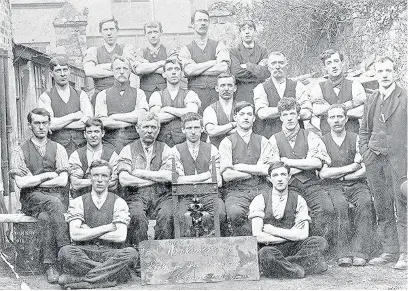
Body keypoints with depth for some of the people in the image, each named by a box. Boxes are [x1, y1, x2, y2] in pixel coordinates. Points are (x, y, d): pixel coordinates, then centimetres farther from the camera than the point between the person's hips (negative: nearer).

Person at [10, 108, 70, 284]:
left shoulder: (58, 149, 11)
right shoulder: (20, 152, 8)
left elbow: (63, 180, -2)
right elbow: (21, 183, -5)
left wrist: (33, 181, -2)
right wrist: (47, 175, -3)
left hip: (58, 198, 1)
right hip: (31, 199, -1)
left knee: (46, 217, -33)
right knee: (53, 203, -34)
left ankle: (50, 265, -30)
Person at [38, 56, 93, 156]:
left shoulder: (81, 95, 13)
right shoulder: (45, 97, 7)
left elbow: (88, 122, -2)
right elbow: (49, 124, -8)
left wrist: (59, 124, -5)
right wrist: (74, 116, -1)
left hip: (82, 147, 2)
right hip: (58, 148, -1)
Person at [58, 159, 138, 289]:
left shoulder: (118, 203, 5)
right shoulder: (78, 202, 7)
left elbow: (121, 236, -9)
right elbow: (75, 234, -9)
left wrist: (88, 232, -5)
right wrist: (107, 227, -8)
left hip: (110, 254, 0)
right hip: (84, 253, 0)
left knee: (131, 253, -30)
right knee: (65, 252, -31)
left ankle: (77, 279, -29)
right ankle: (112, 276, -25)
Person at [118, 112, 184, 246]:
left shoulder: (165, 150, 14)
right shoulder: (128, 150, 10)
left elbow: (169, 176, -3)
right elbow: (124, 180, -5)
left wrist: (141, 173, -3)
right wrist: (157, 177, -2)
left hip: (161, 196, 1)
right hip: (136, 196, -1)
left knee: (167, 215, -30)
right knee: (137, 216, -32)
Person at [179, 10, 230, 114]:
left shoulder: (218, 45, 12)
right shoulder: (186, 49, 10)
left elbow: (223, 67, -6)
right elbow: (188, 70, -8)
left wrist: (196, 70, -3)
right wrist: (214, 62, -3)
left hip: (217, 92, 1)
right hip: (196, 93, 0)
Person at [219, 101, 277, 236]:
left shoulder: (262, 141, 16)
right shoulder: (227, 142, 7)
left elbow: (269, 169, 0)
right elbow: (227, 175, -5)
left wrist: (240, 167, -3)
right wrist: (257, 170, 0)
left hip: (261, 190, 2)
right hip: (236, 191, -2)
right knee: (235, 213, -35)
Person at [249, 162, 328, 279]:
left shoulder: (298, 200, 5)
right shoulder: (260, 200, -1)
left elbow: (303, 235, -6)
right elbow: (257, 236, -11)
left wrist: (273, 230, -10)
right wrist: (291, 235, -9)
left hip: (293, 247, 3)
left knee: (319, 242, -22)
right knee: (266, 254, -38)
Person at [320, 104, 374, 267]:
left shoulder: (356, 139, 10)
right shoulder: (322, 142, 7)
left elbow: (364, 171, 1)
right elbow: (323, 173, -4)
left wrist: (339, 176, -5)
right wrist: (352, 167, -4)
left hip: (356, 185, 1)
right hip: (332, 187, -1)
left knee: (365, 203, -30)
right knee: (339, 205, -33)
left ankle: (359, 253, -31)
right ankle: (343, 254, -30)